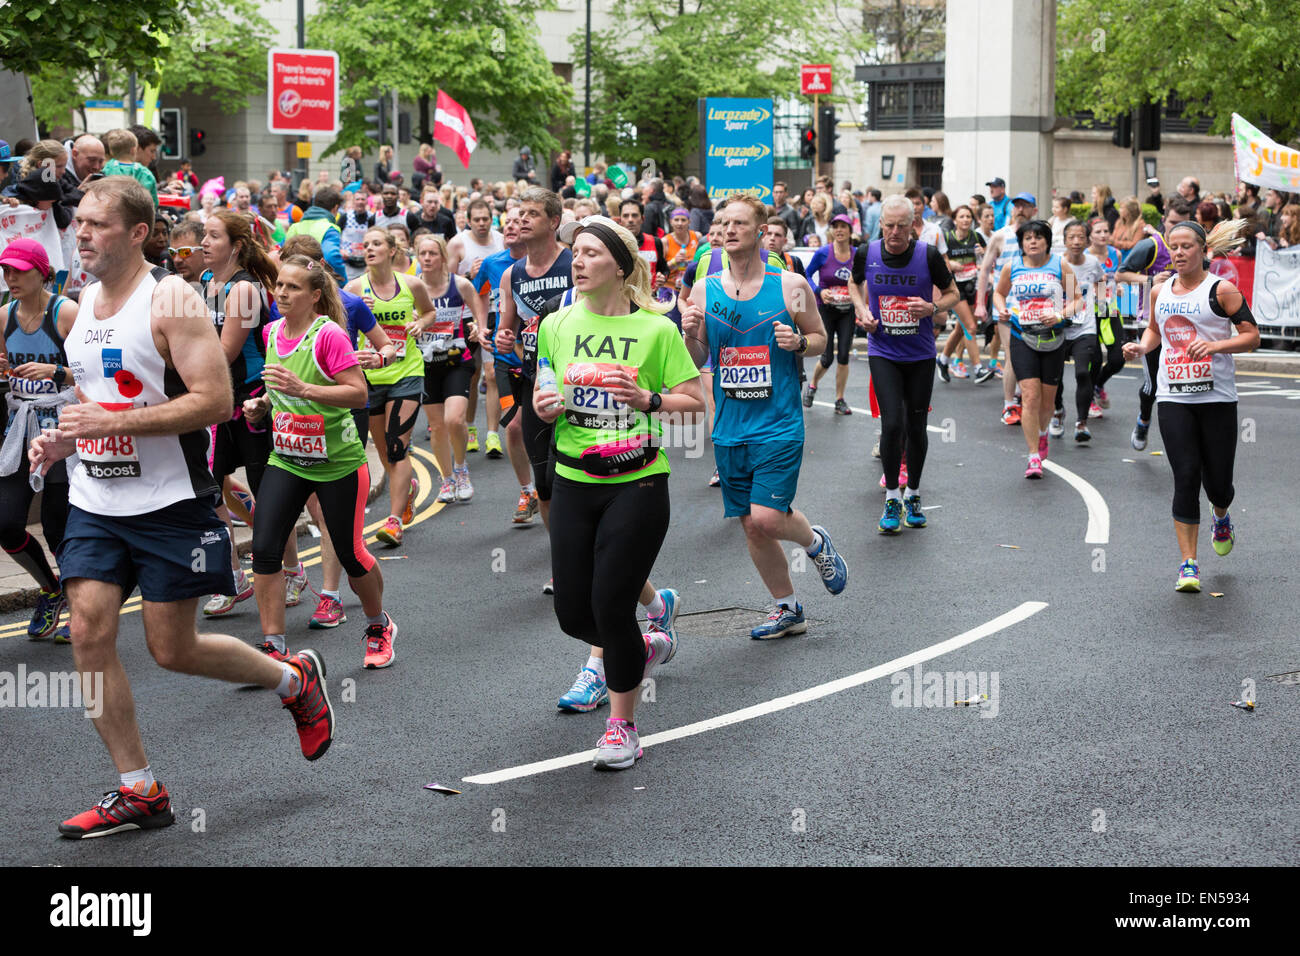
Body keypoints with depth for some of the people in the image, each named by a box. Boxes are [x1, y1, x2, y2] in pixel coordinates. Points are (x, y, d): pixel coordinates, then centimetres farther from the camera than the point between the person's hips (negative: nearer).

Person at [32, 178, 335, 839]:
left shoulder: (170, 300, -13)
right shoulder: (83, 305, 10)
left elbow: (215, 399, -21)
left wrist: (111, 423, -24)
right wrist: (63, 438, 4)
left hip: (168, 504, -7)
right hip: (94, 502, 7)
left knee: (173, 649, -1)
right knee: (89, 634, -3)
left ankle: (295, 680, 27)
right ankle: (138, 794, 8)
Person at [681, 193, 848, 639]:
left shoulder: (791, 286, -3)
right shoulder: (704, 290, 4)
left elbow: (821, 338, 9)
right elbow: (696, 361, 9)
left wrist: (799, 342, -12)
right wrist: (690, 335, -12)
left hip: (779, 425, -4)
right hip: (730, 430, 4)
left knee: (766, 519, -14)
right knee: (751, 527, 8)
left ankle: (816, 542, 20)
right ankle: (787, 609, 27)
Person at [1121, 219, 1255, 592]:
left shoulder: (1221, 289, -5)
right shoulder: (1159, 292, 8)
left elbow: (1252, 336, -7)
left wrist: (1215, 345, -22)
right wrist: (1141, 347, 6)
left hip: (1217, 398, -2)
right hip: (1173, 398, 2)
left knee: (1217, 483, 2)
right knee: (1186, 477, -9)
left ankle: (1221, 519, 41)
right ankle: (1189, 564, -4)